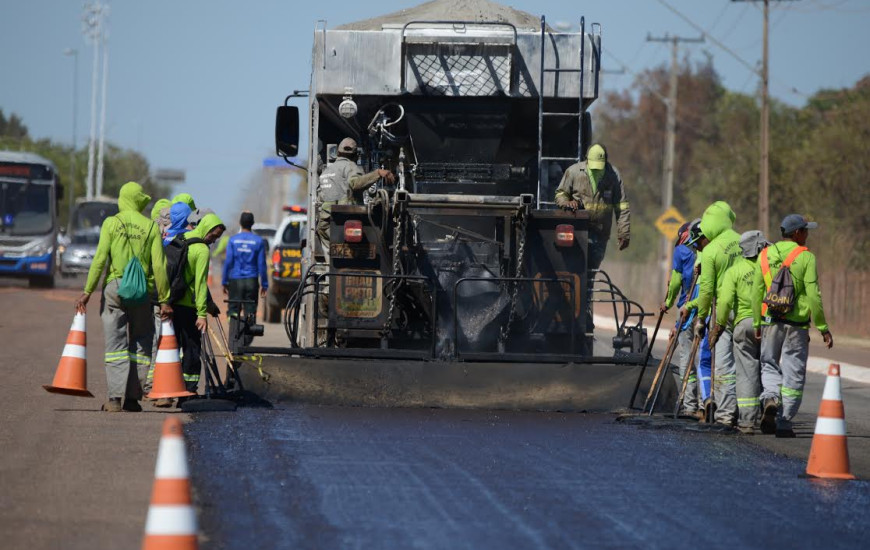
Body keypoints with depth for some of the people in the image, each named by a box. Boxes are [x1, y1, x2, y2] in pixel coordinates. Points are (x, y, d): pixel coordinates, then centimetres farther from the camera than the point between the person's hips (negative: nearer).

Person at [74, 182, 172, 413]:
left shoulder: (111, 223, 1)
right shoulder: (151, 227, 4)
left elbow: (100, 259, -5)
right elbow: (159, 265, 0)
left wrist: (87, 291, -3)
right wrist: (164, 300, 3)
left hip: (114, 287, -1)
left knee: (116, 344, -1)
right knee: (141, 344, 10)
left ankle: (115, 397, -11)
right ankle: (133, 397, 7)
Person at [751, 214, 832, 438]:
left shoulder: (765, 255, 5)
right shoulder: (806, 257, -7)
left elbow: (756, 292, 7)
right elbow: (813, 296, -11)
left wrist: (757, 323, 16)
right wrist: (823, 327, -5)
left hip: (770, 322, 3)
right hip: (797, 323, -3)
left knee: (770, 365, 17)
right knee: (793, 373, 5)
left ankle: (770, 398, -12)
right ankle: (784, 422, 3)